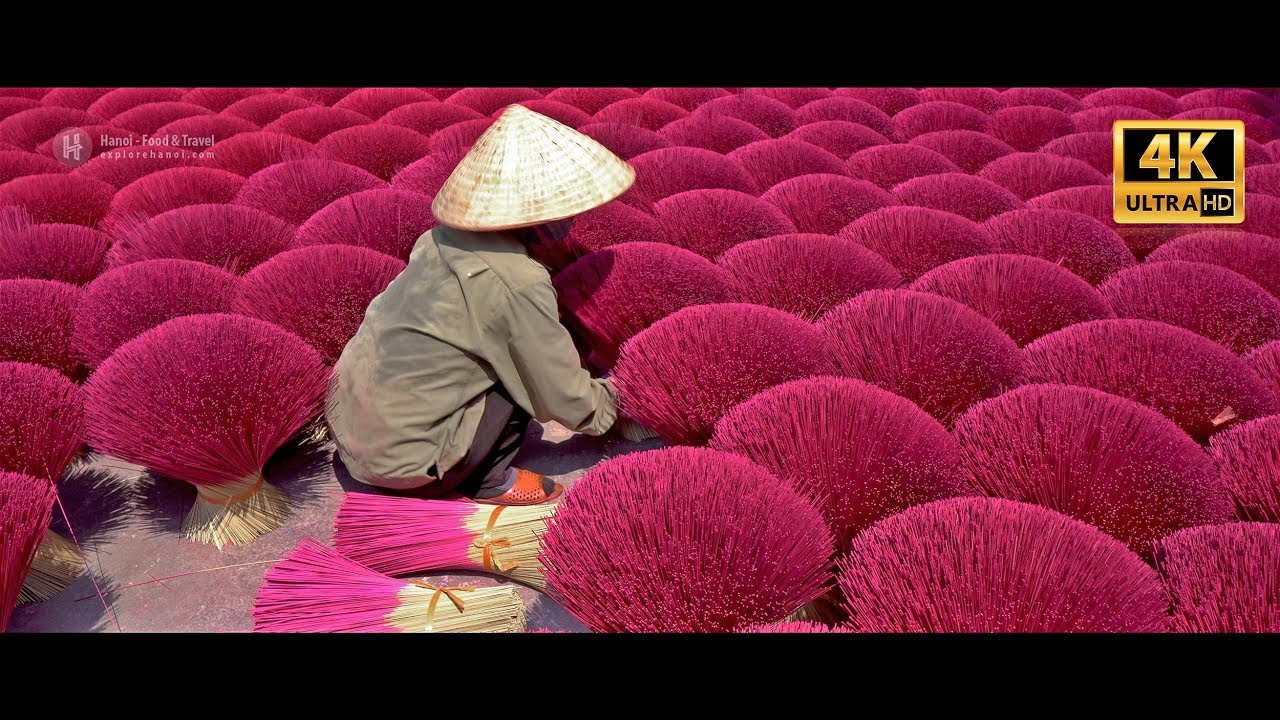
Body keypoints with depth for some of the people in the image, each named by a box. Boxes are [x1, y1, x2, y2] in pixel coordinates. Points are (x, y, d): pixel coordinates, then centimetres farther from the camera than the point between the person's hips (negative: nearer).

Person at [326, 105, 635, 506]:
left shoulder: (446, 237, 1)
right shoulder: (520, 284, -21)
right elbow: (561, 394, -10)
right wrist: (603, 405, 11)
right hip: (397, 454, -8)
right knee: (528, 369, -7)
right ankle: (491, 482, 8)